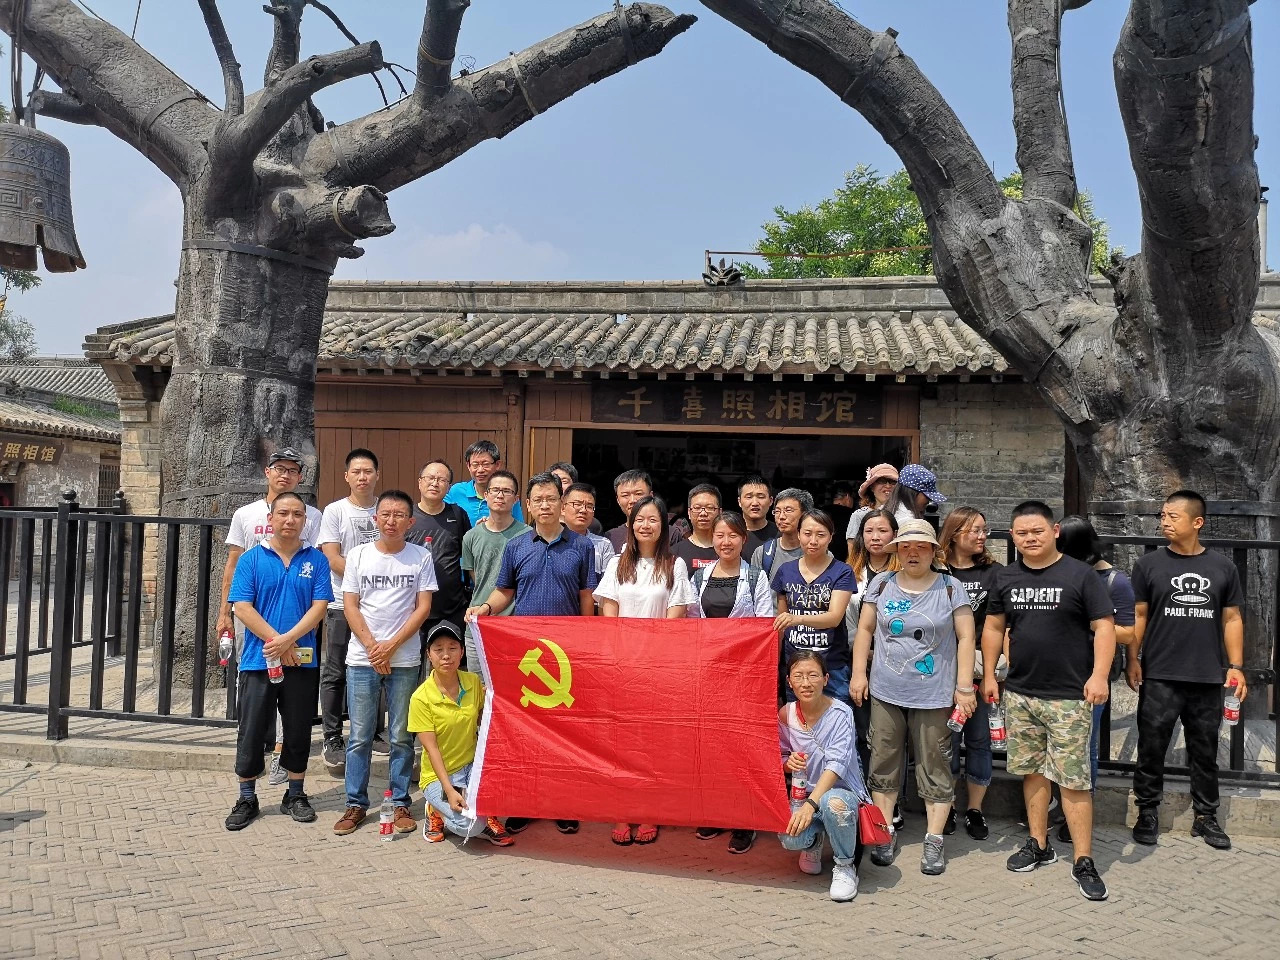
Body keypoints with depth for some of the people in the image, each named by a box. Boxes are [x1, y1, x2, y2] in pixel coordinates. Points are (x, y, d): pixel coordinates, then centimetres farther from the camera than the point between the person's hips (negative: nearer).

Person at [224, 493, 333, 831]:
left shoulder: (316, 560, 3)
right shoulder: (251, 559, 1)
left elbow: (320, 606, -4)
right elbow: (242, 608, -6)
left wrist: (288, 639, -16)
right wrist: (277, 643, -14)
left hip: (302, 662, 1)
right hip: (258, 661, -1)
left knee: (298, 731, 10)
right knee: (251, 732, 6)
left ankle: (295, 795, 25)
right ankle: (247, 799, 20)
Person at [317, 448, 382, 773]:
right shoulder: (334, 511, 0)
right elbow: (333, 559, -6)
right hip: (343, 604, -2)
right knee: (336, 673, 2)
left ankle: (374, 732, 22)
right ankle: (332, 739, 11)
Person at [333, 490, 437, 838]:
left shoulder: (421, 557, 2)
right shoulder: (358, 555, 5)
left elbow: (423, 608, -2)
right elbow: (350, 605, 2)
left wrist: (390, 646, -9)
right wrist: (372, 647, -8)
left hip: (404, 659, -1)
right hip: (362, 658, 1)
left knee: (401, 737, 5)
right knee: (359, 737, 5)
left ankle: (400, 803, 15)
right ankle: (356, 804, 16)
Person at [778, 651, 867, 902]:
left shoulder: (840, 713, -15)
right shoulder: (786, 714, -2)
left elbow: (836, 764, -24)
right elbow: (782, 757, 12)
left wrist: (811, 804, -36)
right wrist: (788, 763, -14)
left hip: (843, 791, -3)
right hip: (804, 793, 3)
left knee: (833, 803, -40)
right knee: (789, 837, -29)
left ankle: (845, 867, -10)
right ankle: (814, 841, 12)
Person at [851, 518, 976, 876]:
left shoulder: (951, 588, 0)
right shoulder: (882, 585, 6)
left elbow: (965, 637, -1)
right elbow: (865, 629, 11)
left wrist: (964, 687, -6)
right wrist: (859, 673, 3)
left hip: (934, 695, -2)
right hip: (886, 693, 2)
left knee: (935, 766, 3)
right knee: (884, 763, 7)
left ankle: (934, 839, 13)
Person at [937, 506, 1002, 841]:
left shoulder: (993, 572, 2)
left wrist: (996, 661, -8)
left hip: (982, 667, 1)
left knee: (979, 738, 8)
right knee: (947, 736, 7)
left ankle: (975, 810, 20)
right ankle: (946, 807, 21)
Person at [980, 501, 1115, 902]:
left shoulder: (1080, 575, -5)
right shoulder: (1005, 578, 8)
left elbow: (1104, 627, -6)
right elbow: (993, 627, 16)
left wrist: (1099, 674, -18)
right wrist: (989, 674, 11)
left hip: (1069, 696, -4)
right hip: (1019, 693, 5)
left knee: (1072, 778, -4)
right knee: (1032, 771, 13)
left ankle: (1083, 862, 5)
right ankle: (1039, 845, 26)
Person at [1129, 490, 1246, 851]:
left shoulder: (1223, 567, 5)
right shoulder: (1149, 565, 1)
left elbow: (1232, 619, 9)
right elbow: (1138, 616, 2)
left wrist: (1235, 666, 3)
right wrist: (1133, 659, -5)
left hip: (1208, 679, 1)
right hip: (1159, 677, -1)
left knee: (1205, 751, 12)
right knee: (1152, 748, 4)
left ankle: (1205, 816, 24)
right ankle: (1148, 812, 17)